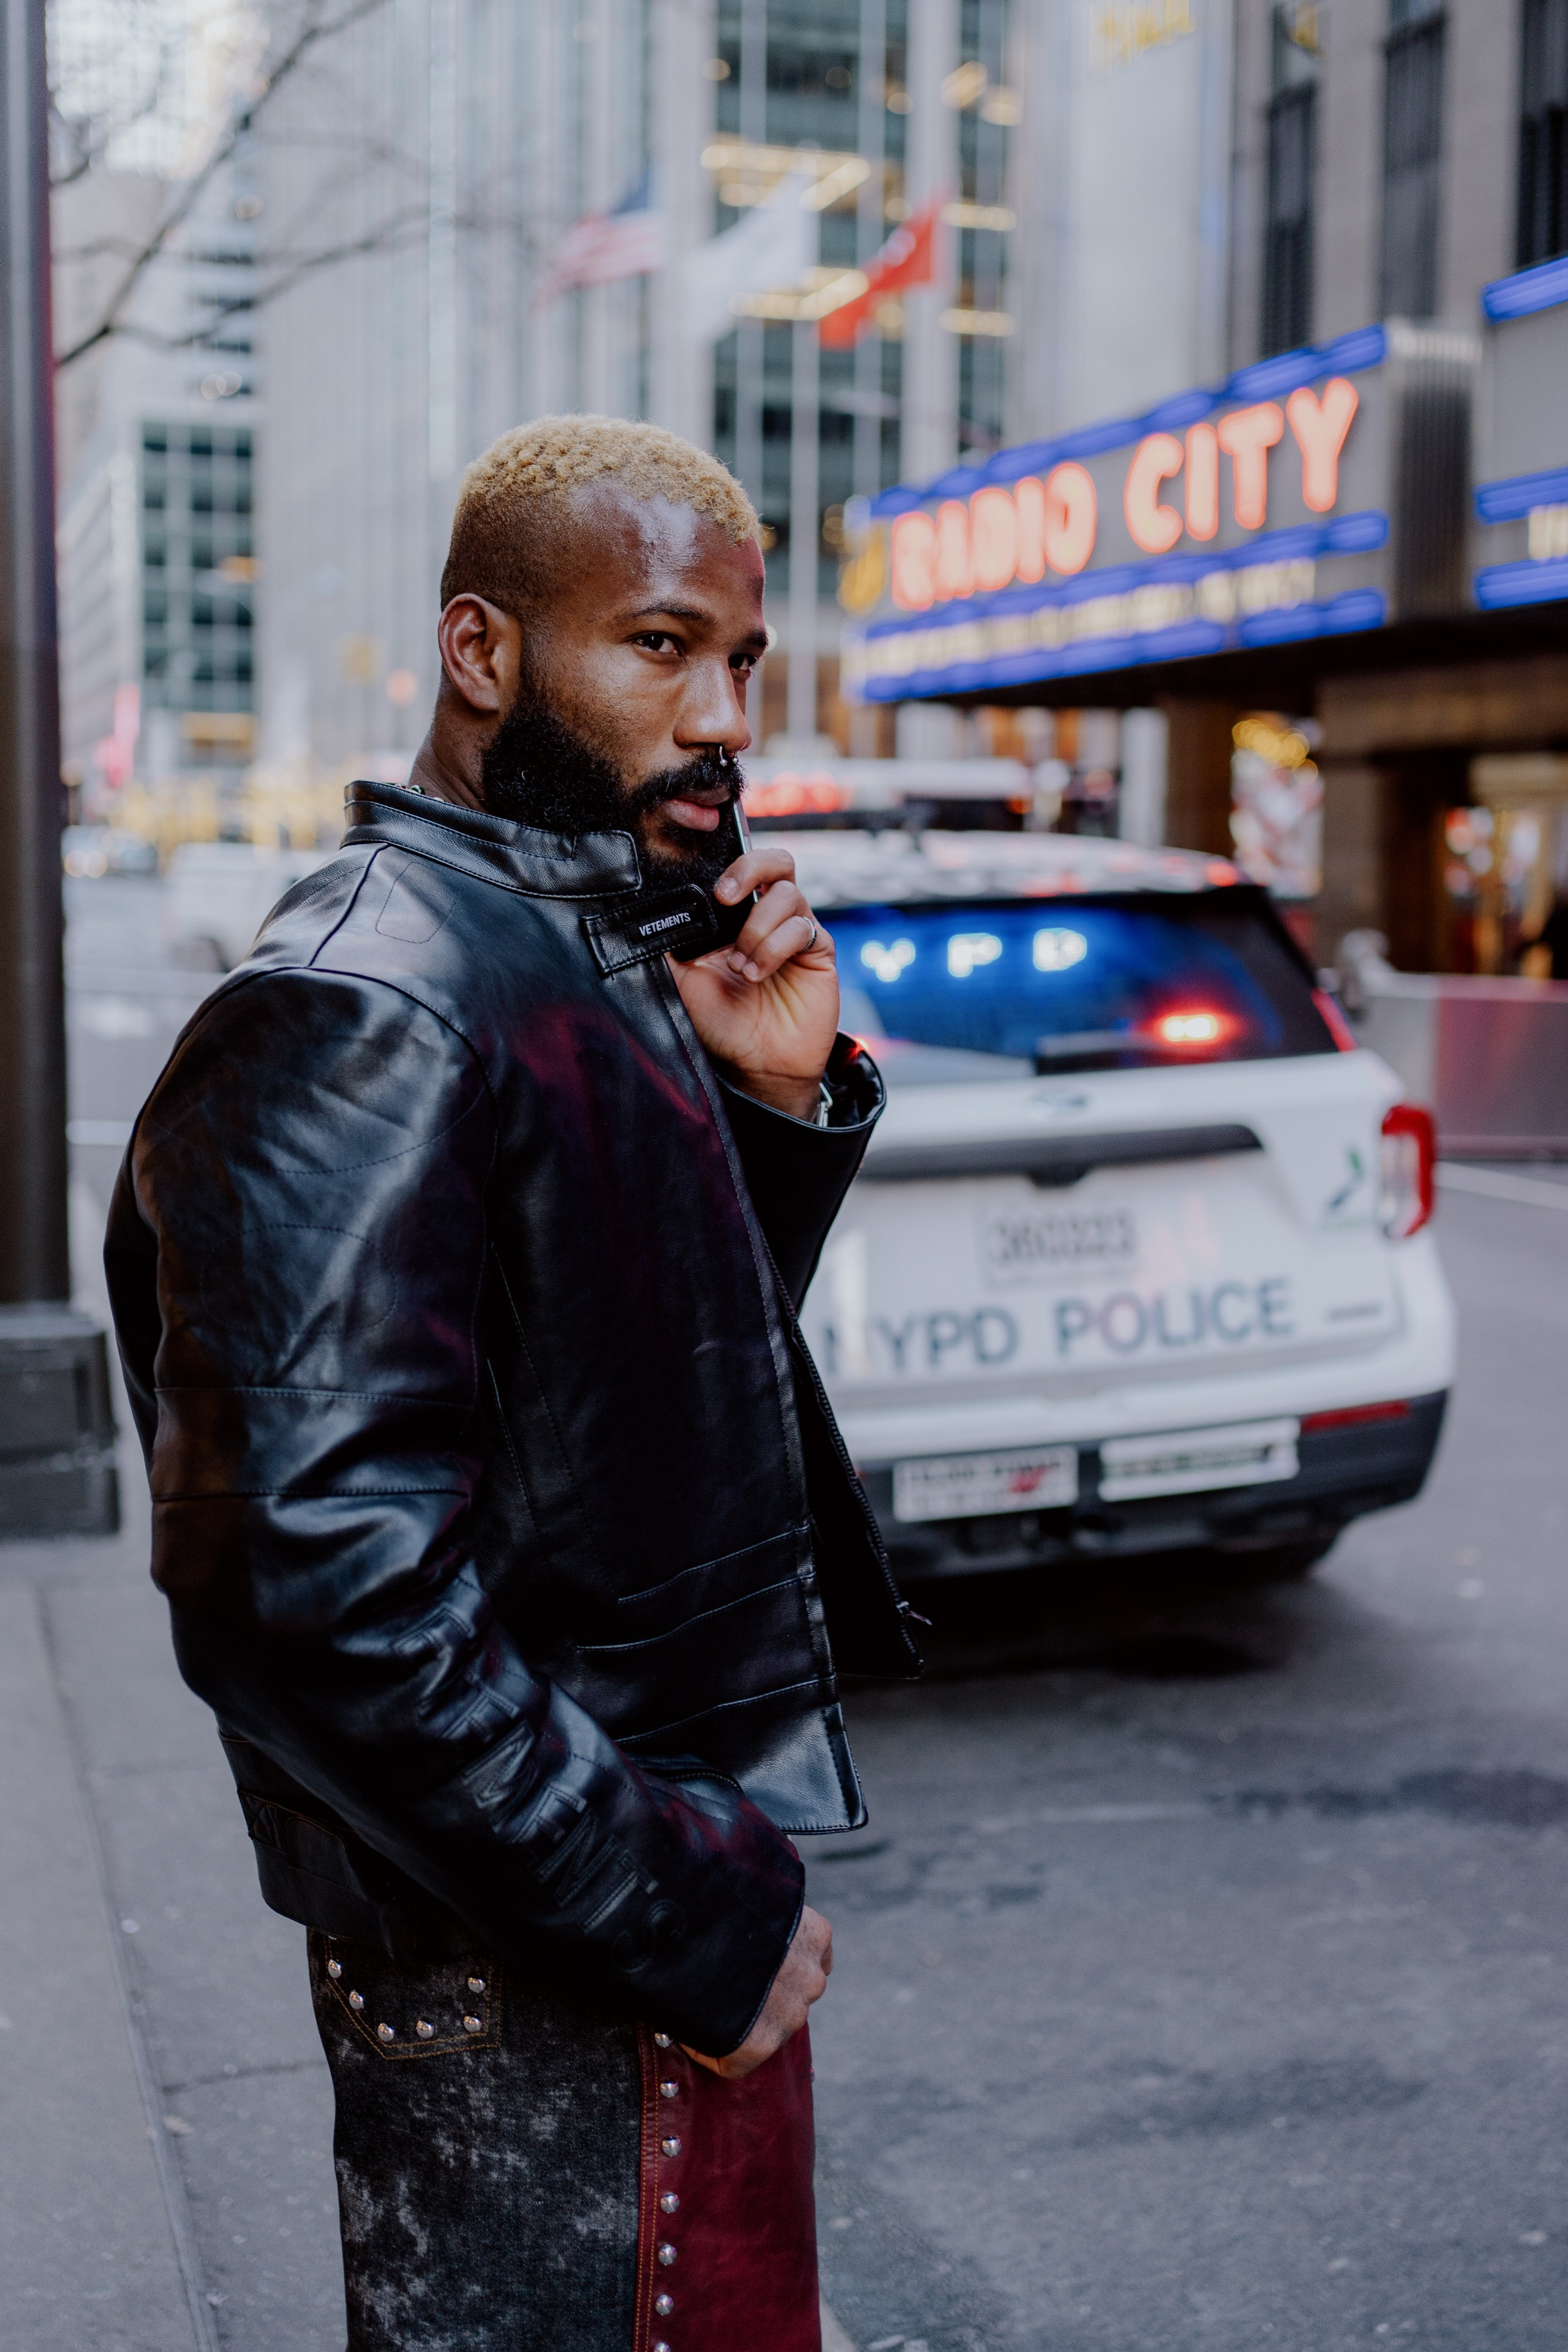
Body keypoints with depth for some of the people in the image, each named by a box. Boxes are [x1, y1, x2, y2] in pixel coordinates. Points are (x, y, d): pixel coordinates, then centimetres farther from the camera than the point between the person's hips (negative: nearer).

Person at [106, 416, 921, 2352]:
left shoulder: (597, 960, 9)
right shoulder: (367, 1014, -22)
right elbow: (326, 1589, -28)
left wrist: (781, 1107, -2)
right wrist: (683, 1921, -20)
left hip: (688, 1907, 9)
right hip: (538, 1995, -9)